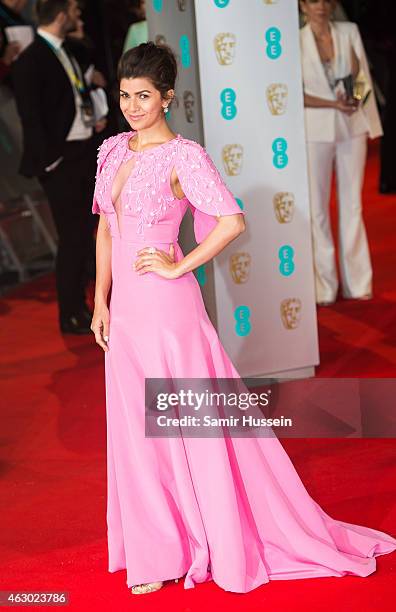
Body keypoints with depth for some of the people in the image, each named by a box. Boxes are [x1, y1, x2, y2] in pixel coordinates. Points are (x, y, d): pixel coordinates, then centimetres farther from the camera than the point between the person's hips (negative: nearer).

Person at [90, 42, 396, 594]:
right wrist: (100, 300, 12)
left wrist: (178, 267, -16)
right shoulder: (112, 150, 9)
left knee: (189, 423, 2)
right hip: (125, 309, 7)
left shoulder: (182, 156, -12)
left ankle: (225, 543, 19)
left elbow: (232, 221, -21)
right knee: (137, 430, 13)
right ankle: (158, 551, 28)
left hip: (167, 307, -7)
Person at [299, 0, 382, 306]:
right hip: (316, 131, -2)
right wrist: (334, 103, -16)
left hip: (352, 128, 3)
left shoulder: (349, 31, 4)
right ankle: (324, 286, 9)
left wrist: (371, 125, -6)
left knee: (352, 205, 7)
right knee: (318, 208, 2)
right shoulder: (296, 41, -4)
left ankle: (357, 282, 15)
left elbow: (362, 77, 5)